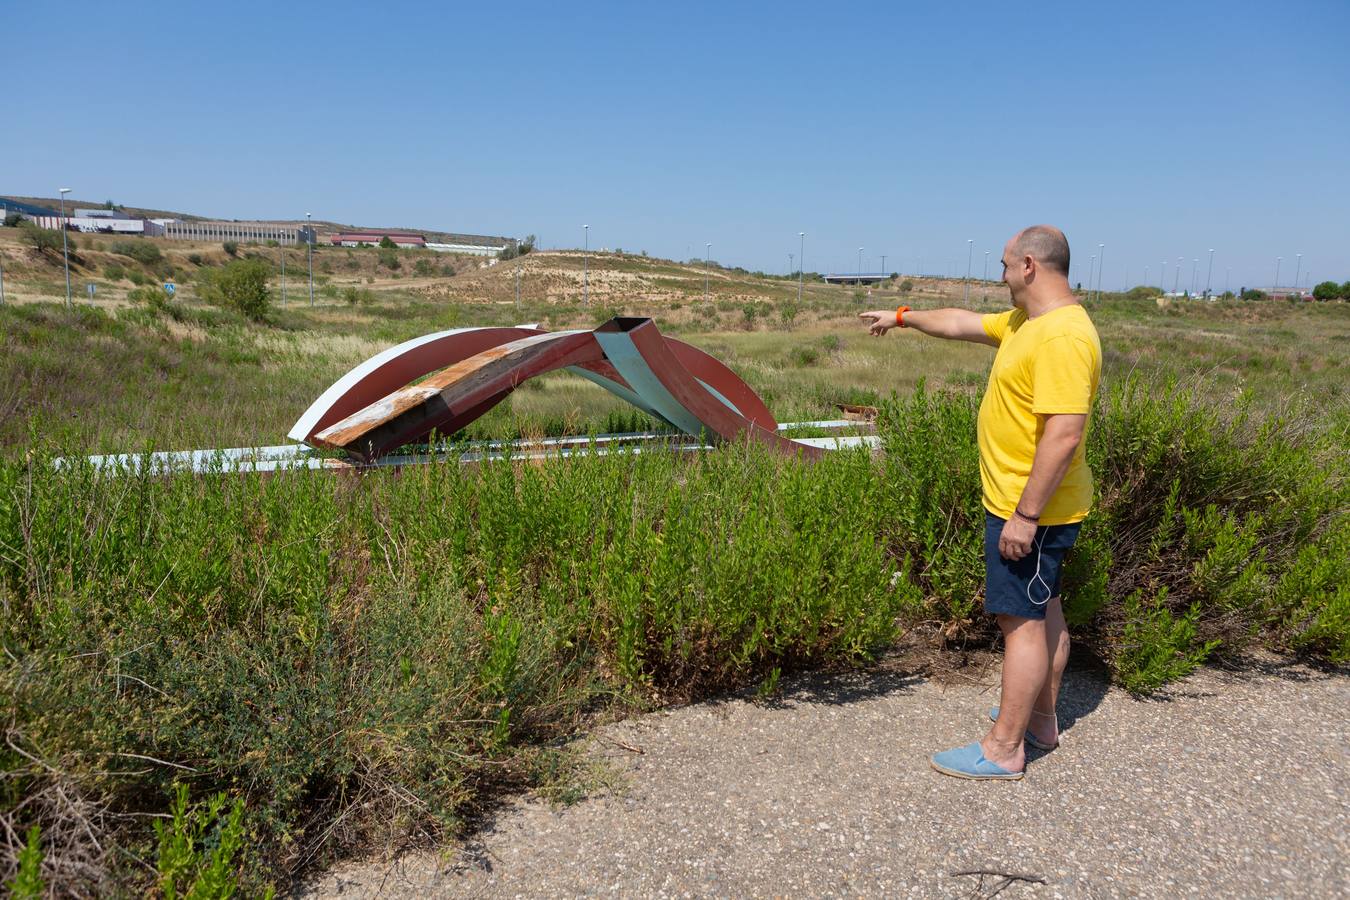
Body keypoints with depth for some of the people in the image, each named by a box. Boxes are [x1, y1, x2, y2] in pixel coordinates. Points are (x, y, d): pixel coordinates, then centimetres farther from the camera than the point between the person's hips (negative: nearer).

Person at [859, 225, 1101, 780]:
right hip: (1025, 504, 10)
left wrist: (1025, 515, -27)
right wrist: (903, 317, 34)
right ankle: (1041, 720, 34)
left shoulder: (1062, 338, -23)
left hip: (1031, 511, -10)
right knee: (1043, 611, 19)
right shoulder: (1027, 322, 9)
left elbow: (1064, 434, -28)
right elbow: (961, 323, 25)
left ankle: (1003, 750, 7)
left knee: (1022, 620, -3)